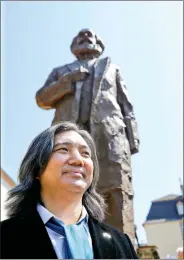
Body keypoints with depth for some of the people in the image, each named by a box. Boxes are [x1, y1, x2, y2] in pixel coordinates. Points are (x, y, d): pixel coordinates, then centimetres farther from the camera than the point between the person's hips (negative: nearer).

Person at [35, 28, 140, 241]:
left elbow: (126, 106, 21)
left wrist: (132, 138, 5)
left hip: (109, 135, 0)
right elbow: (42, 99, 18)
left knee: (115, 195, -17)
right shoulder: (61, 71, 33)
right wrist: (67, 81, 2)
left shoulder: (111, 68, 32)